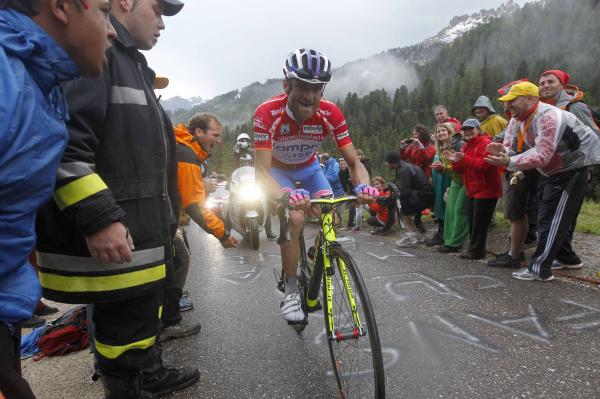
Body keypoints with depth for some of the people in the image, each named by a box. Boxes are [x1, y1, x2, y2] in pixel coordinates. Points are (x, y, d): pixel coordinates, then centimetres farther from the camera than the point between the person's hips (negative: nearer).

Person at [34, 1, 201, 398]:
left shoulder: (132, 64, 22)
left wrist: (163, 219, 26)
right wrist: (98, 218, -26)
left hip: (142, 231, 10)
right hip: (111, 236, -10)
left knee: (146, 312, 22)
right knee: (124, 324, 4)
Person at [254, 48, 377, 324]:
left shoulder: (331, 114, -27)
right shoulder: (267, 113, -35)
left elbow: (354, 162, -25)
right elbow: (261, 172, -40)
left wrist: (363, 186, -48)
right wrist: (287, 197, -61)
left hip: (309, 168, 3)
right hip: (278, 170, -3)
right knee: (295, 218, -28)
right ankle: (291, 291, -9)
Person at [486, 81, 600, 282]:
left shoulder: (548, 117, -30)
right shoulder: (517, 120, -1)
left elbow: (542, 156, -39)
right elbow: (515, 149, -4)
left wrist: (509, 162, -45)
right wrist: (503, 151, -27)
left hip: (571, 170, -9)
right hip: (550, 171, 10)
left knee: (553, 219, -9)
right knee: (546, 216, 16)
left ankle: (539, 269, -5)